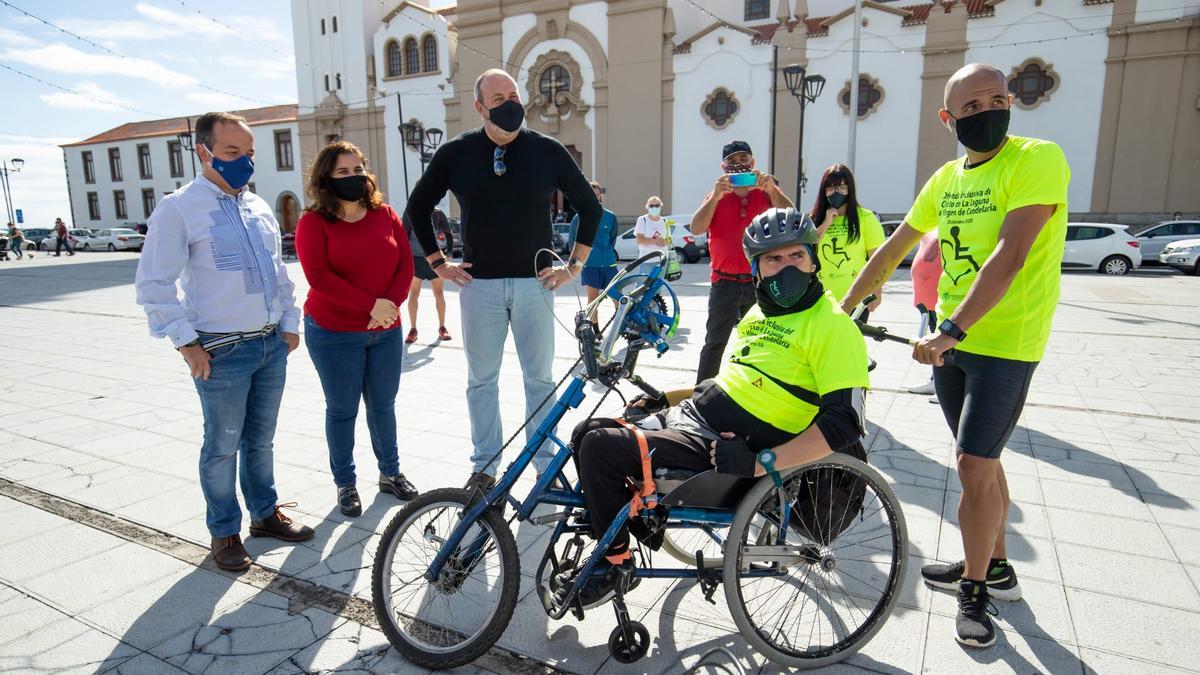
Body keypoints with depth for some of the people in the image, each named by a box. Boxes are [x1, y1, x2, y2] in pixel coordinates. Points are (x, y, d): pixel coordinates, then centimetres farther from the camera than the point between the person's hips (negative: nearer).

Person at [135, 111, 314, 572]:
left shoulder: (260, 208, 11)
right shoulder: (179, 208, -8)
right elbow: (153, 284, -10)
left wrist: (291, 322, 12)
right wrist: (186, 342, -13)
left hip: (272, 345, 6)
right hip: (222, 352, -5)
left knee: (261, 439, 17)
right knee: (223, 446, 7)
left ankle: (265, 514, 33)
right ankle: (224, 532, 24)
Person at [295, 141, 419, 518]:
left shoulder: (386, 215, 6)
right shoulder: (313, 222, -6)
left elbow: (406, 264, 2)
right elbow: (319, 276, -15)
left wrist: (391, 304, -14)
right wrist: (370, 304, -20)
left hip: (385, 331, 4)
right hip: (333, 333, -3)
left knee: (383, 404, 15)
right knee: (342, 410, 7)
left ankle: (390, 473, 31)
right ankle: (345, 484, 23)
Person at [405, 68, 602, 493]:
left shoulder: (547, 151, 0)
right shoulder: (455, 153, 2)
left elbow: (589, 207, 9)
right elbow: (418, 208, 14)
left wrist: (574, 265, 3)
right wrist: (438, 263, 8)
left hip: (535, 282, 0)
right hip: (478, 284, 1)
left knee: (539, 378, 6)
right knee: (481, 380, 8)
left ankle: (546, 464, 20)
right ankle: (484, 466, 22)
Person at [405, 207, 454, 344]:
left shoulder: (438, 214, 0)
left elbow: (449, 235, 8)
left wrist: (448, 254, -2)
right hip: (416, 259, 0)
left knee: (439, 294, 4)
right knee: (413, 295, 1)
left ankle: (442, 328, 16)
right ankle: (413, 329, 8)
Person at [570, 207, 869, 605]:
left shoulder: (830, 325, -13)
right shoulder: (760, 313, 15)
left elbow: (845, 422, -21)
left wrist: (755, 463, -27)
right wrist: (663, 398, 17)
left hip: (719, 451, -9)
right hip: (688, 417, 9)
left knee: (599, 448, -20)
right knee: (587, 434, 6)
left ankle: (617, 563, 3)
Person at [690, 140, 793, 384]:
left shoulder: (767, 194, 7)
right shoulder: (717, 197, 9)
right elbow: (696, 229, -8)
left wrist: (771, 189, -26)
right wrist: (716, 195, -19)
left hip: (760, 283, 0)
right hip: (725, 283, 0)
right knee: (714, 343, 4)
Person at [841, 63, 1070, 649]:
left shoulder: (1038, 160, -12)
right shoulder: (946, 178, 9)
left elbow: (1009, 256, -24)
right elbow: (893, 249, 15)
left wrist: (952, 330, -31)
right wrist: (842, 309, 14)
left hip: (1004, 343, -6)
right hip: (949, 342, 6)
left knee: (974, 466, -5)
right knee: (980, 460, 16)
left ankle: (975, 588, 15)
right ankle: (995, 566, 34)